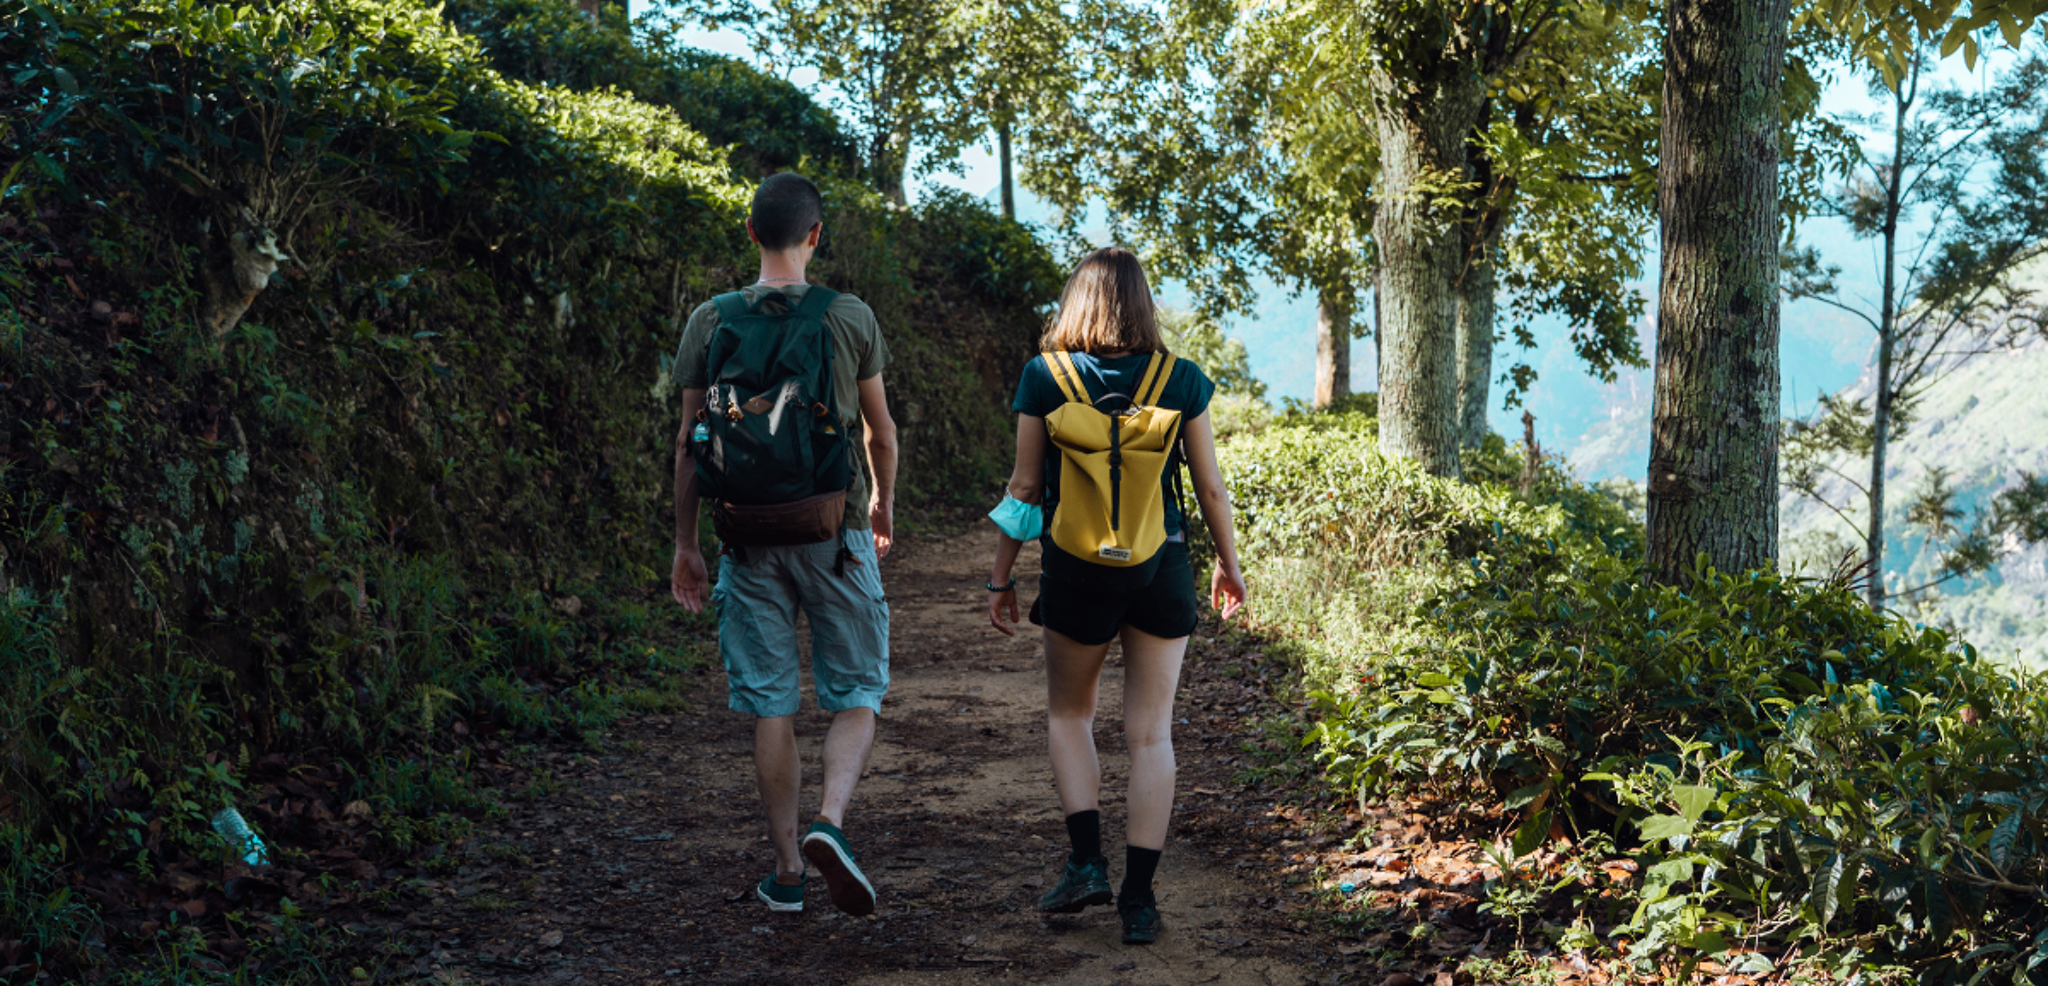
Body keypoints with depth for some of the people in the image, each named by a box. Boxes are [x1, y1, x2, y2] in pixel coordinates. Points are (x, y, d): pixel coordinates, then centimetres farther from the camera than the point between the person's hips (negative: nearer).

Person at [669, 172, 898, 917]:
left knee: (770, 706, 8)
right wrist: (883, 503, 26)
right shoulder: (850, 318, -2)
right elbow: (879, 432, 8)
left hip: (751, 536, 1)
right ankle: (830, 821, -15)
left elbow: (690, 445, 2)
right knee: (856, 695, 8)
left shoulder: (710, 323, 0)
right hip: (836, 531, -1)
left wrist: (685, 543, 11)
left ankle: (787, 869, 13)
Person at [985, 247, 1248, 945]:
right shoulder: (1181, 381, -3)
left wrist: (1001, 577, 7)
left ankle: (1087, 860, 6)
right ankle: (1139, 898, 6)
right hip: (1161, 572, 1)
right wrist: (1228, 564, 17)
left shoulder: (1044, 378, -5)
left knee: (1069, 714, 20)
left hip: (1076, 573, 0)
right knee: (1151, 734, 7)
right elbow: (1211, 488, 2)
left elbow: (1025, 486, -3)